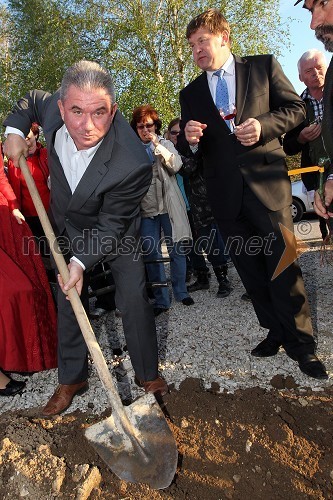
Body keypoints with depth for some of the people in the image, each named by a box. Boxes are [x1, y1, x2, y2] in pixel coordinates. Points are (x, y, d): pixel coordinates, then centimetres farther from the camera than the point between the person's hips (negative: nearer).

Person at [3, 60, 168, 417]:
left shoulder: (132, 163, -39)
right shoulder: (53, 107, -23)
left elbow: (110, 224, -27)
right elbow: (30, 100, 4)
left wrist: (82, 262, -34)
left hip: (114, 231, -4)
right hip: (67, 227, 5)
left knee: (134, 300, -5)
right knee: (68, 302, 9)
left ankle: (147, 373, 21)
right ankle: (71, 379, 27)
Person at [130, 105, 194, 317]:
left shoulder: (165, 144, 9)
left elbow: (176, 165, -9)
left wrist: (158, 145, -12)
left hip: (169, 206, 0)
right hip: (146, 209, 0)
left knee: (177, 250, 4)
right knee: (152, 254, 1)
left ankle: (181, 292, 19)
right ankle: (161, 300, 11)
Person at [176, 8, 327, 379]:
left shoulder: (263, 66, 8)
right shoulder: (190, 93, 15)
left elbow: (296, 108, 5)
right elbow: (186, 149, 11)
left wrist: (264, 125, -14)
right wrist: (189, 139, -13)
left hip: (266, 181, -3)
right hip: (225, 192, 4)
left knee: (282, 264, -6)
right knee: (250, 271, 10)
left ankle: (301, 343, 11)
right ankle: (278, 332, 26)